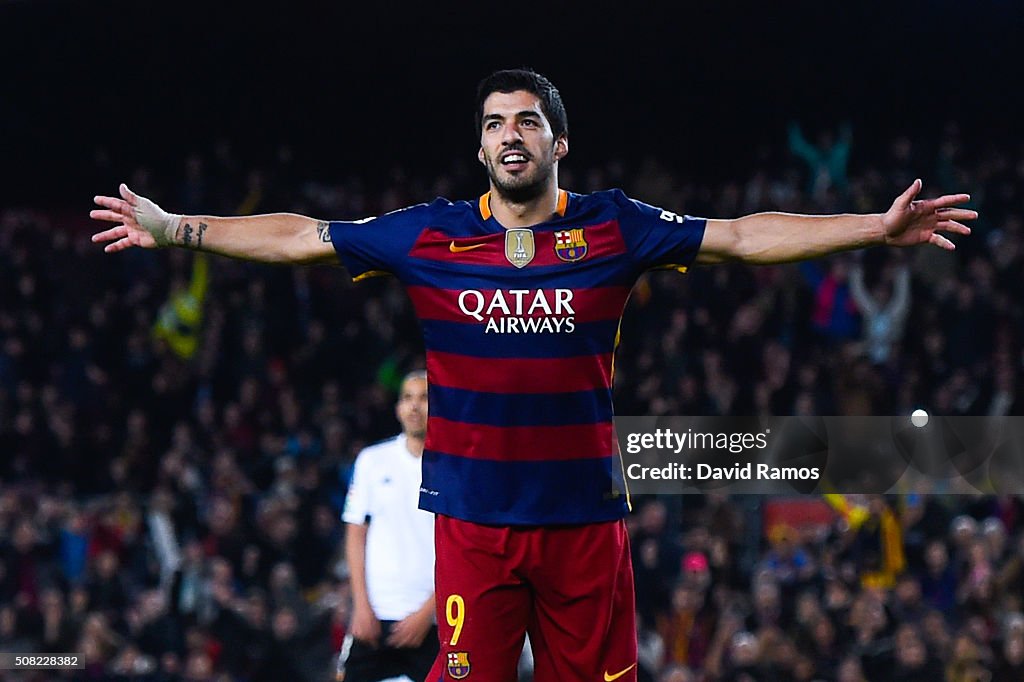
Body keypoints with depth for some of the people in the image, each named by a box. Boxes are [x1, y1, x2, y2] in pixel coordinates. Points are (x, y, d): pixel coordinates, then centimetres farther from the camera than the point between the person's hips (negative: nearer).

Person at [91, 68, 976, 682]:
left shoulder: (613, 230, 3)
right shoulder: (430, 236, 4)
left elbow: (742, 238, 2)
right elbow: (299, 237, 9)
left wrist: (880, 228, -5)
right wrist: (174, 228, 7)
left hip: (585, 512, 0)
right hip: (473, 517, 0)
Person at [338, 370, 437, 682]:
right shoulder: (373, 460, 8)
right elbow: (356, 535, 10)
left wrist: (426, 613, -10)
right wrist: (362, 605, 1)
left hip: (433, 620, -2)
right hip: (374, 616, 2)